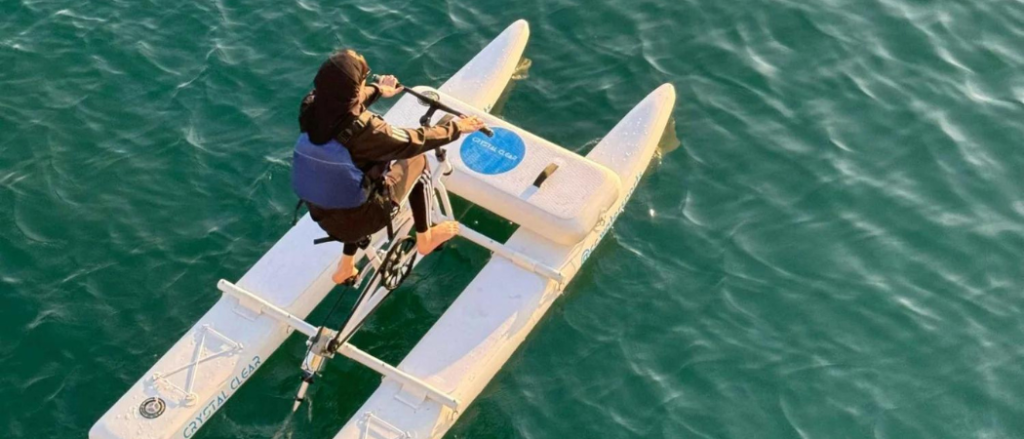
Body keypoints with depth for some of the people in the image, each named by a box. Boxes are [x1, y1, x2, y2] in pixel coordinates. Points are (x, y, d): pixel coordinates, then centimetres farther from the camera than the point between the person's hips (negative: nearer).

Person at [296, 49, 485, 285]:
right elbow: (415, 140, -17)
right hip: (358, 218, -5)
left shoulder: (310, 106, -15)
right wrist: (456, 127, -1)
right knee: (416, 159, 13)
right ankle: (425, 239, 33)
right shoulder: (363, 129, -34)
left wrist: (378, 90, 27)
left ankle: (346, 267, 43)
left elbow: (342, 99, 9)